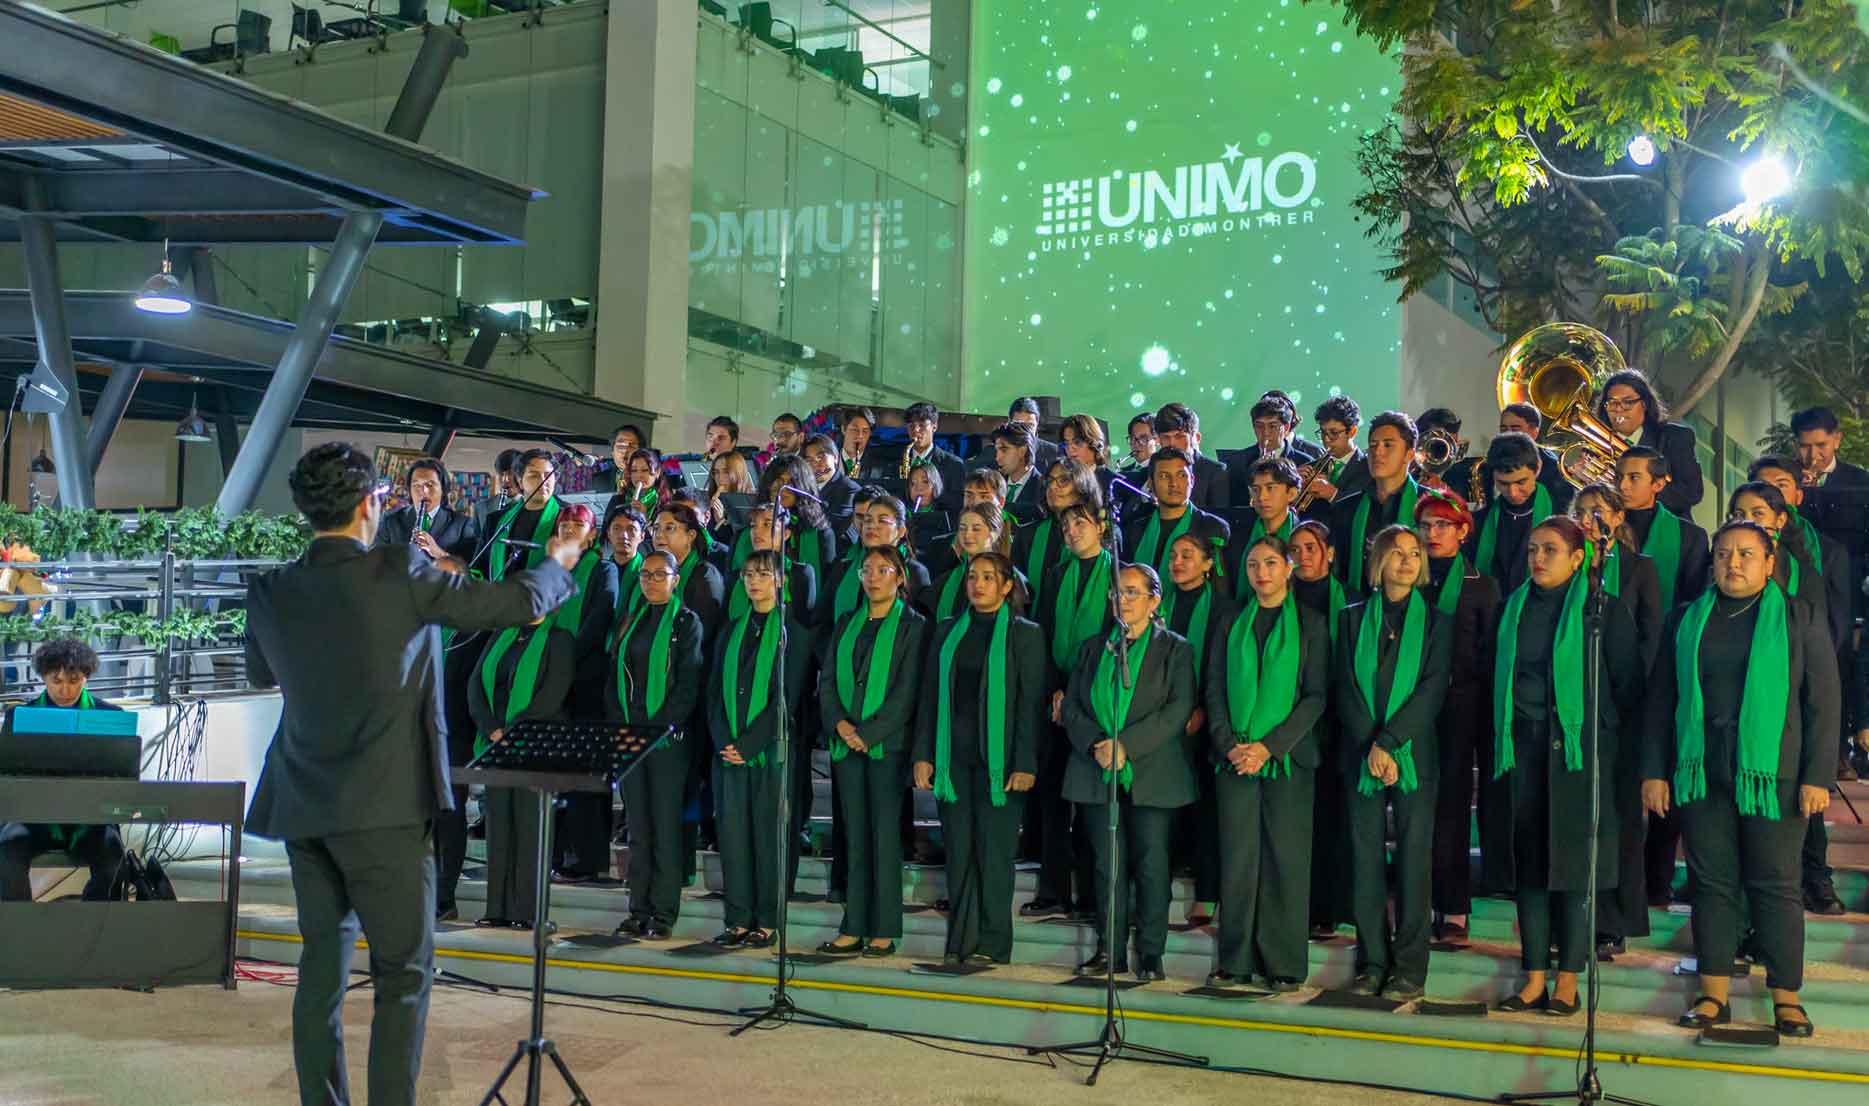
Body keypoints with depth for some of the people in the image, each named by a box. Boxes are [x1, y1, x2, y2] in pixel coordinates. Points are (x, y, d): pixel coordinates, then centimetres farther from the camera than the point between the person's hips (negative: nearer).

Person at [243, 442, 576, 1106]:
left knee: (323, 960, 14)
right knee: (404, 970, 2)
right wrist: (557, 563, 15)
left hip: (303, 806, 6)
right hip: (383, 809, -5)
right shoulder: (397, 578, -13)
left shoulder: (270, 592, 1)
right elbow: (521, 603, -5)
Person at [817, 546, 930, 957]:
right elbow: (827, 681, 11)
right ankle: (853, 930, 8)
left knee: (885, 835, -4)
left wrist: (868, 733, -14)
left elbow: (907, 691, -8)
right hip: (847, 745, 5)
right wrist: (840, 723, -7)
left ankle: (883, 933, 1)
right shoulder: (846, 625, 16)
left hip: (888, 744, -5)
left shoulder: (913, 626, 0)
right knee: (855, 837, 6)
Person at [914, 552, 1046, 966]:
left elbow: (1031, 703, -4)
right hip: (952, 756, 4)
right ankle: (961, 939, 11)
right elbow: (929, 695, 11)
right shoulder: (947, 632, 11)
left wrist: (1026, 764, -11)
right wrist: (923, 755, 4)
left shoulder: (1025, 635, 0)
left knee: (994, 850, -1)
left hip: (998, 757, -4)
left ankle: (992, 943, 5)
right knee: (958, 849, 5)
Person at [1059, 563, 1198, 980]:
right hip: (1098, 774, 3)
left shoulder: (1175, 649, 3)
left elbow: (1178, 708, -8)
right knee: (1107, 863, 4)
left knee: (1151, 863, -2)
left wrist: (1126, 746, -16)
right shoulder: (1093, 648, 15)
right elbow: (1071, 707, 10)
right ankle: (1110, 950, 11)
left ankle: (1150, 953, 5)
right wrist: (1095, 743, -10)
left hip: (1151, 775, -3)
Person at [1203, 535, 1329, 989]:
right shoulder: (1231, 622, 11)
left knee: (1286, 858, -2)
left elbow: (1316, 695, -2)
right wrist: (1229, 744, -7)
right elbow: (1213, 689, 8)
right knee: (1237, 857, 1)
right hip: (1233, 757, 2)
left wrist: (1269, 746, -12)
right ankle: (1236, 961, 8)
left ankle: (1284, 965, 4)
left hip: (1287, 756, -2)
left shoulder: (1310, 623, 4)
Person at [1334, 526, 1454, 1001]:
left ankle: (1410, 971, 2)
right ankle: (1372, 963, 9)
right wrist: (1371, 747, -10)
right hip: (1360, 754, 2)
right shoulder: (1353, 618, 10)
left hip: (1414, 754, -1)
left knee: (1413, 861, -2)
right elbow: (1344, 688, 2)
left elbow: (1432, 691, -4)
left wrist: (1388, 741, -13)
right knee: (1365, 860, 2)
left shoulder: (1436, 622, 7)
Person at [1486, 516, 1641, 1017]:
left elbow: (1625, 681, 1)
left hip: (1578, 747, -4)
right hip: (1520, 748, 4)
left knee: (1572, 863, -2)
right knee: (1527, 863, 3)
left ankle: (1568, 981, 5)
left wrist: (1598, 730, -1)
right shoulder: (1513, 609, 13)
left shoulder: (1605, 610, 0)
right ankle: (1534, 978, 9)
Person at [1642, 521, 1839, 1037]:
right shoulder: (1685, 621, 11)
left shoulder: (1799, 619, 4)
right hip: (1701, 774, 3)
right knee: (1712, 880, 4)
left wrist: (1818, 776, -7)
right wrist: (1654, 771, 6)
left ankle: (1786, 996, 8)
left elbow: (1823, 701, 0)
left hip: (1772, 774, -2)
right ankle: (1714, 994, 11)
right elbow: (1661, 700, 12)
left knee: (1776, 884, 0)